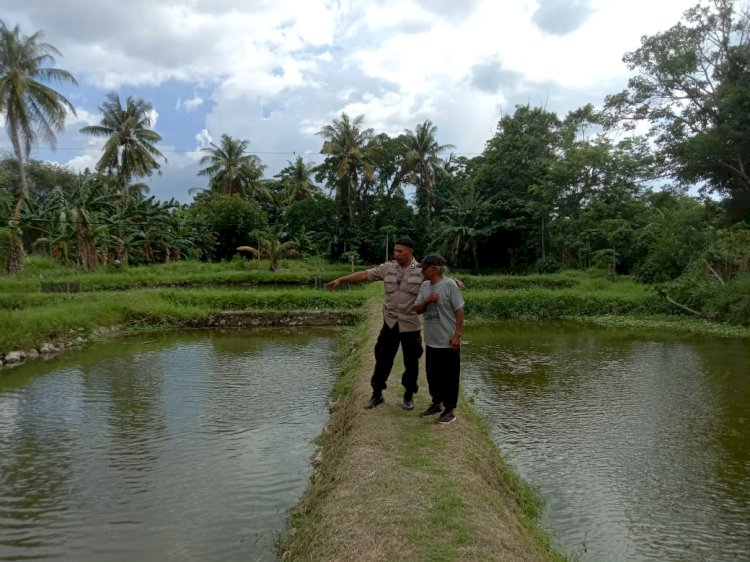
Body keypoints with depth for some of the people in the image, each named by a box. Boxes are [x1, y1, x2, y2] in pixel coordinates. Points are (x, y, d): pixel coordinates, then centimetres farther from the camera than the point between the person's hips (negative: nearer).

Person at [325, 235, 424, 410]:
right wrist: (341, 280, 0)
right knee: (383, 359, 9)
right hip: (390, 323, 2)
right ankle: (377, 394, 23)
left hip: (410, 325, -2)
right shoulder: (388, 268, 2)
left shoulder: (422, 271, -6)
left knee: (411, 362, 9)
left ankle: (409, 396, 27)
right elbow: (364, 275, 3)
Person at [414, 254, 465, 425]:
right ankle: (437, 403, 34)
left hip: (448, 342, -7)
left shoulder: (450, 286, -14)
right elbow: (417, 309, 8)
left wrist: (457, 335, -18)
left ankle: (450, 409, 15)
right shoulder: (424, 286, 6)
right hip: (431, 341, 7)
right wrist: (427, 301, -13)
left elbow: (459, 311, -13)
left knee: (449, 376, 3)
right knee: (432, 375, 17)